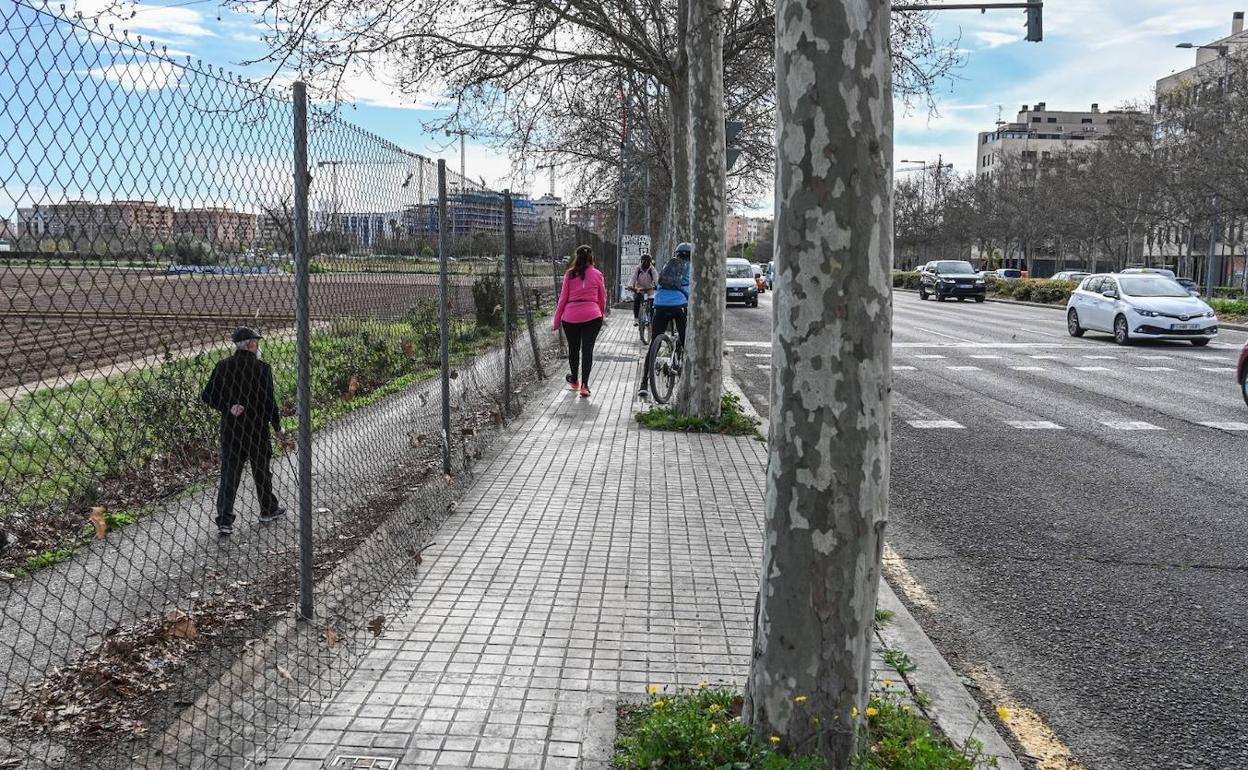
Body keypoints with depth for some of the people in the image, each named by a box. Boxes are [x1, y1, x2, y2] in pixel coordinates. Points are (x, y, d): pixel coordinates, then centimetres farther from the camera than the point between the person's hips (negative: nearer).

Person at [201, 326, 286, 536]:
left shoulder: (222, 367, -1)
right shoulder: (262, 368, -12)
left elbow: (207, 396, -5)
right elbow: (269, 402, -11)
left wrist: (228, 408, -4)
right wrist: (278, 428, 0)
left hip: (230, 430, 3)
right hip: (257, 430, -3)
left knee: (229, 474, 5)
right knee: (261, 471, 15)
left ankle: (224, 521, -2)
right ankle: (268, 510, 32)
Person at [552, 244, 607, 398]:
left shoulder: (569, 275, 4)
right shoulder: (597, 275, 6)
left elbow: (563, 298, 4)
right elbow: (602, 298, 13)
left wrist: (556, 321, 9)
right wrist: (602, 315, 29)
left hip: (570, 317, 1)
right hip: (592, 316, -1)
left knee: (573, 349, 17)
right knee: (587, 350, 0)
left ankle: (575, 381, 33)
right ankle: (584, 385, -9)